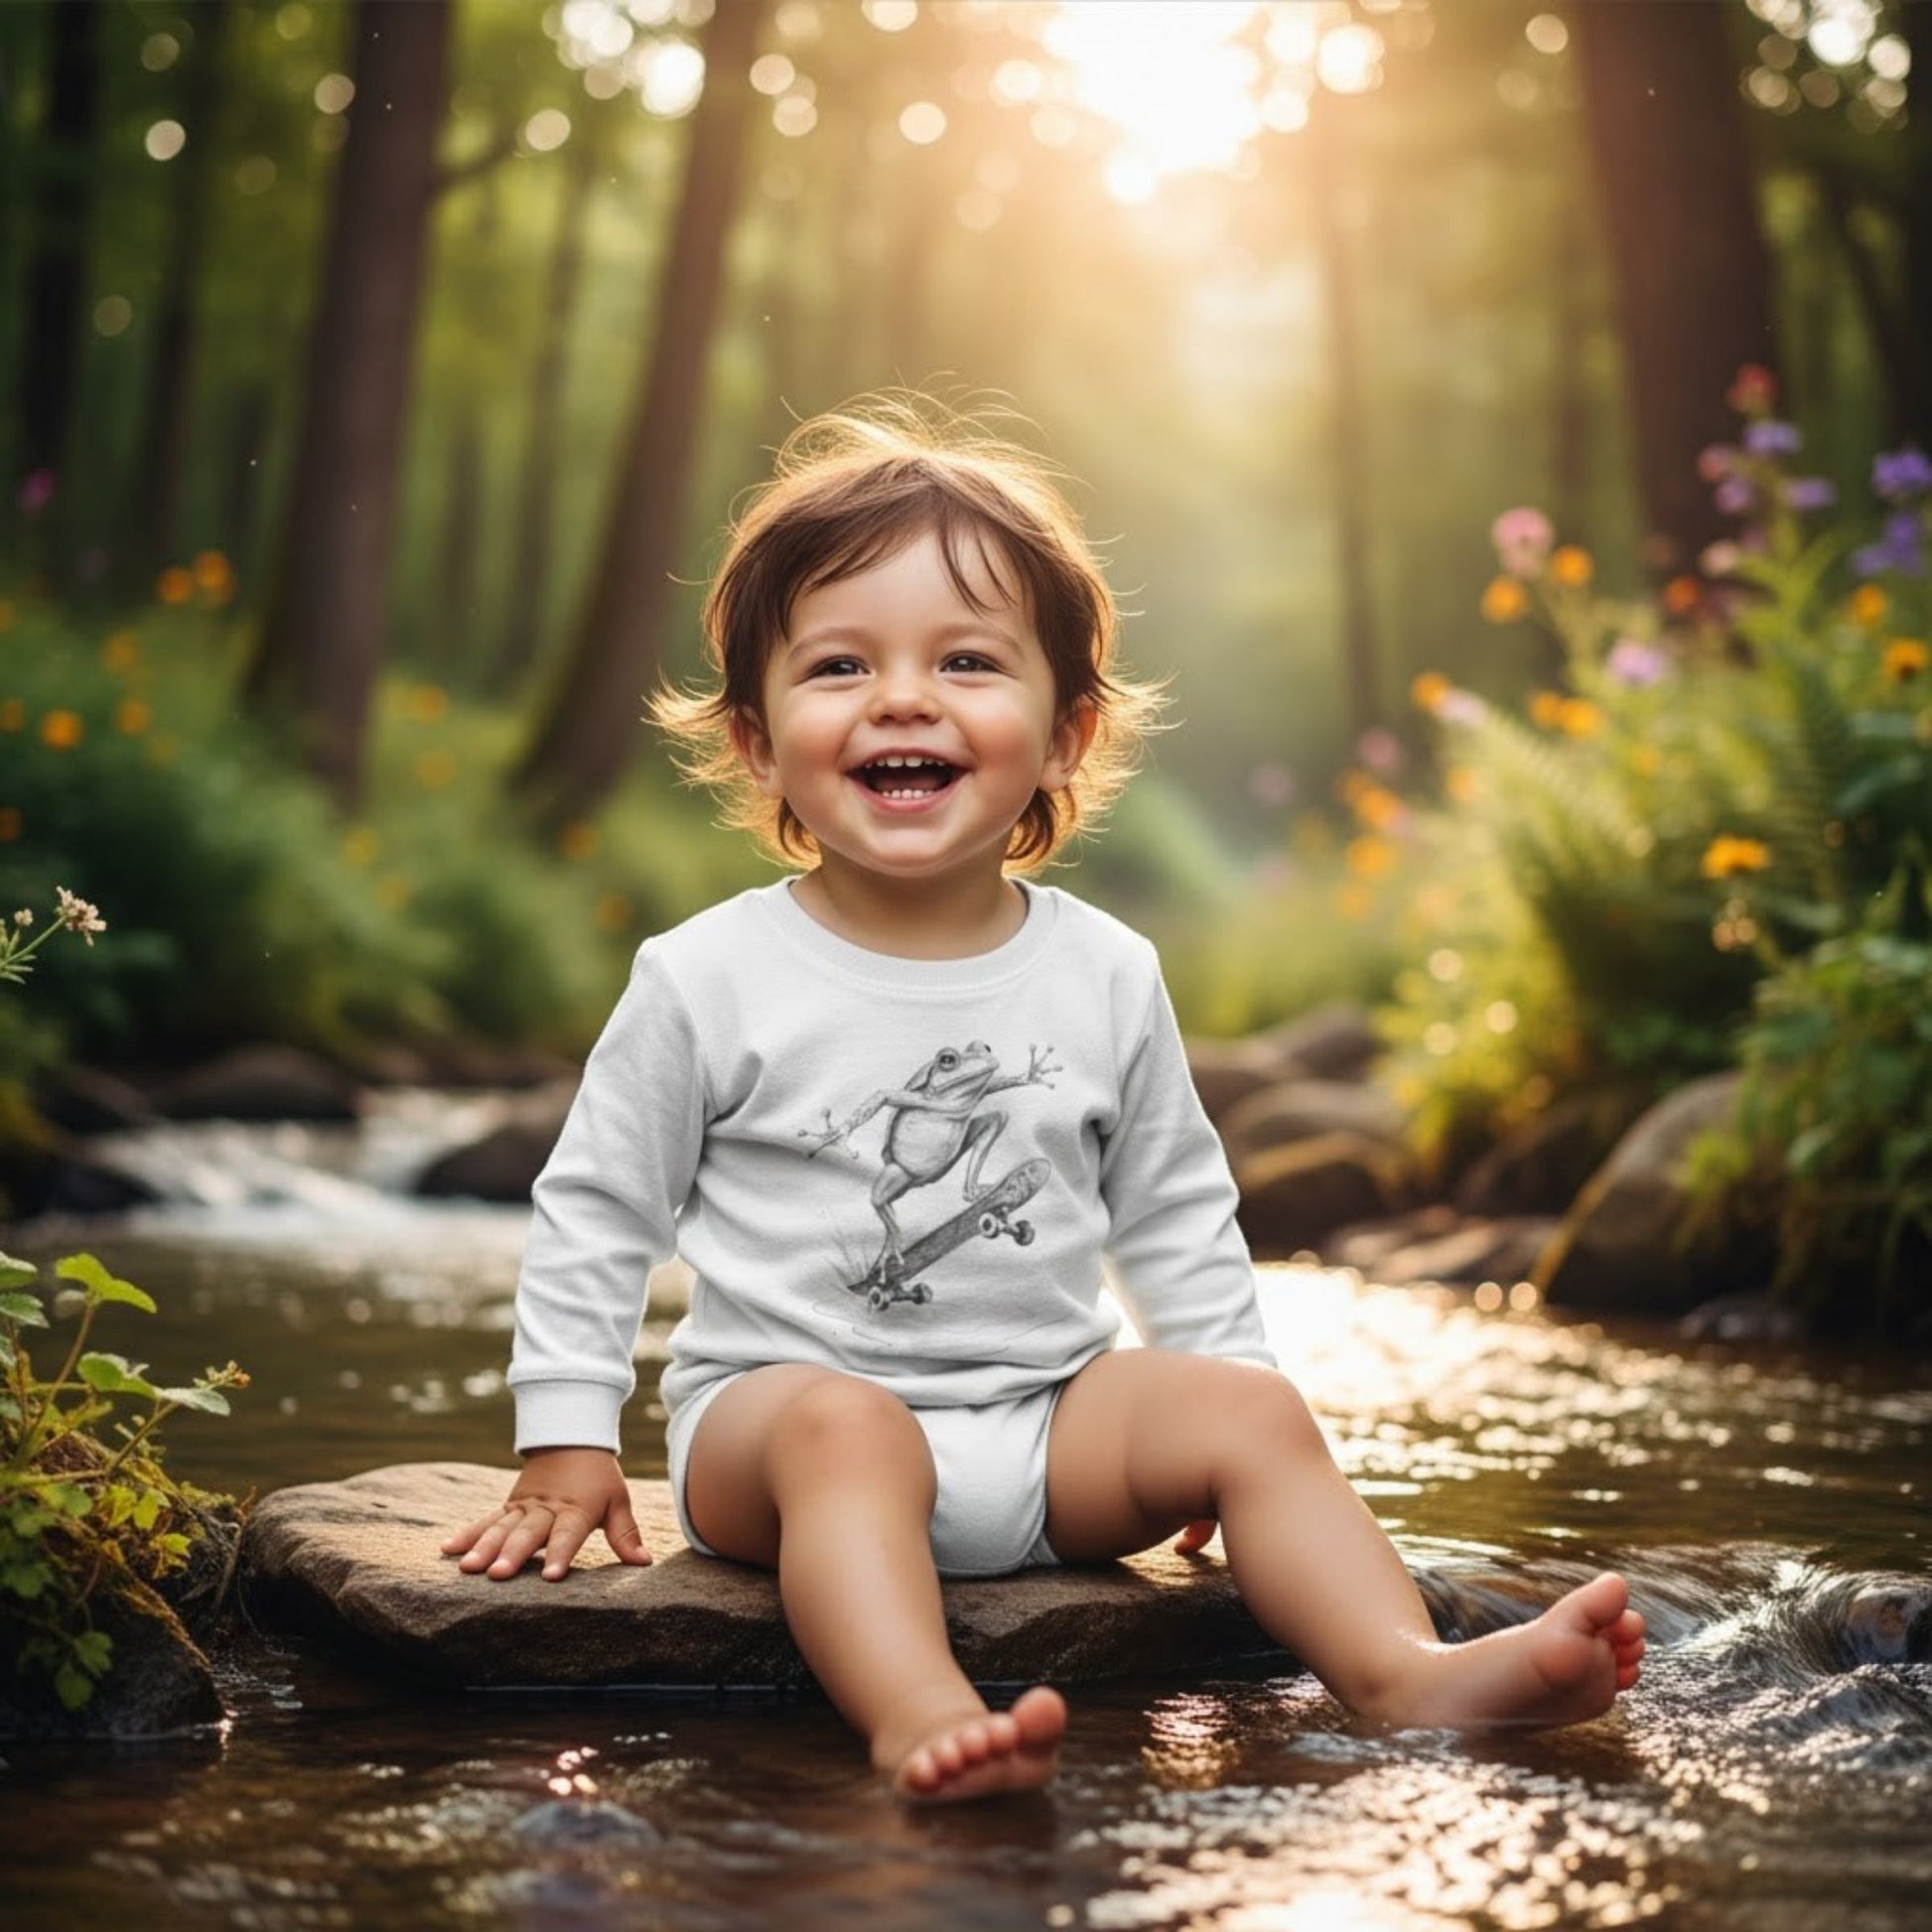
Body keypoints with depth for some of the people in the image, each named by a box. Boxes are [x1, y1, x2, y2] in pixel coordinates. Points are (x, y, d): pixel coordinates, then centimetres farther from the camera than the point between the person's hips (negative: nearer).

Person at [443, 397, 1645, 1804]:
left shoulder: (1107, 978, 4)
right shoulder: (708, 981, -4)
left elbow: (1178, 1215, 15)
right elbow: (596, 1215, 4)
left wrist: (1217, 1437, 11)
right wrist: (566, 1443, 0)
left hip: (1043, 1423, 4)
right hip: (776, 1409, -3)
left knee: (1250, 1411, -18)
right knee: (842, 1426, -35)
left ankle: (1410, 1675, -28)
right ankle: (921, 1718, -55)